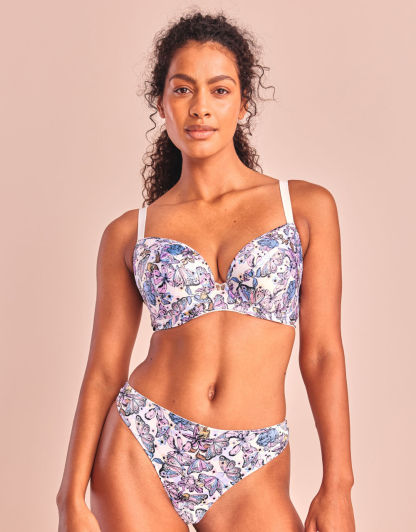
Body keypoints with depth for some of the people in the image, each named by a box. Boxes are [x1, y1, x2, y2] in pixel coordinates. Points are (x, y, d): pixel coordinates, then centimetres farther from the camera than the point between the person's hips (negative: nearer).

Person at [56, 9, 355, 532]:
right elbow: (103, 370, 4)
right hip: (139, 454, 1)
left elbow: (322, 355, 0)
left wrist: (337, 487, -5)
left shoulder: (307, 206, 2)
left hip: (251, 472, 0)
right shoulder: (127, 234, 4)